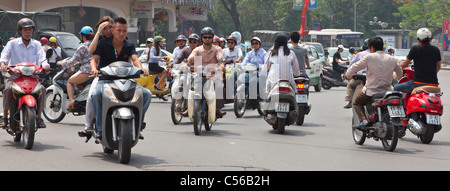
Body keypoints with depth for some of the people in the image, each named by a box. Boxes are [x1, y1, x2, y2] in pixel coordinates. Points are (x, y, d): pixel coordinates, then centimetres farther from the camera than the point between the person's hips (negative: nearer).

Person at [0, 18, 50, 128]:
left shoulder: (36, 45, 13)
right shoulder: (12, 44, 8)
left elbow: (41, 58, 0)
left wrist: (45, 65, -23)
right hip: (14, 76, -1)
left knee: (42, 89, -25)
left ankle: (39, 118, -12)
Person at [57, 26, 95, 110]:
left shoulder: (82, 47, -7)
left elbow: (74, 60, -6)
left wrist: (62, 64, 8)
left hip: (86, 72, -7)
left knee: (70, 81, 14)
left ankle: (71, 100, -5)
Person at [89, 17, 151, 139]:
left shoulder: (129, 46, 7)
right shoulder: (103, 44, 0)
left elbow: (135, 58, -10)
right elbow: (94, 59, -10)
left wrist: (141, 68, -33)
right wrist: (94, 69, -35)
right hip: (105, 79, -3)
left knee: (147, 94, -16)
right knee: (96, 94, -37)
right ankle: (100, 128, -25)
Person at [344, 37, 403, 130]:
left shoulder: (370, 57, -8)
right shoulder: (392, 59, 4)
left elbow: (356, 67, -2)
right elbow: (400, 73, 20)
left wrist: (347, 75, 18)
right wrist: (394, 77, 42)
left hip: (371, 91, -4)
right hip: (387, 90, 4)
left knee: (357, 103, 20)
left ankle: (363, 120, -4)